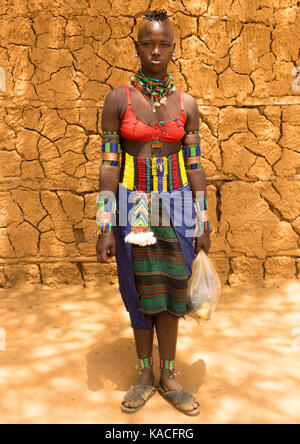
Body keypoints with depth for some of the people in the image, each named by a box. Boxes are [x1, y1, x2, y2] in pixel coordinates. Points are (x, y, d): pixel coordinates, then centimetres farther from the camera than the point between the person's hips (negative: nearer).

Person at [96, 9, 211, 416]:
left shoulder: (186, 103, 2)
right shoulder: (118, 99, -4)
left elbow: (194, 166, 4)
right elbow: (109, 165, -6)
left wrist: (203, 224, 3)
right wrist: (105, 227, -9)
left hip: (176, 206, 1)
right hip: (133, 206, -1)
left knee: (169, 291, 8)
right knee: (140, 292, 8)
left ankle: (168, 378, 25)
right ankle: (145, 375, 27)